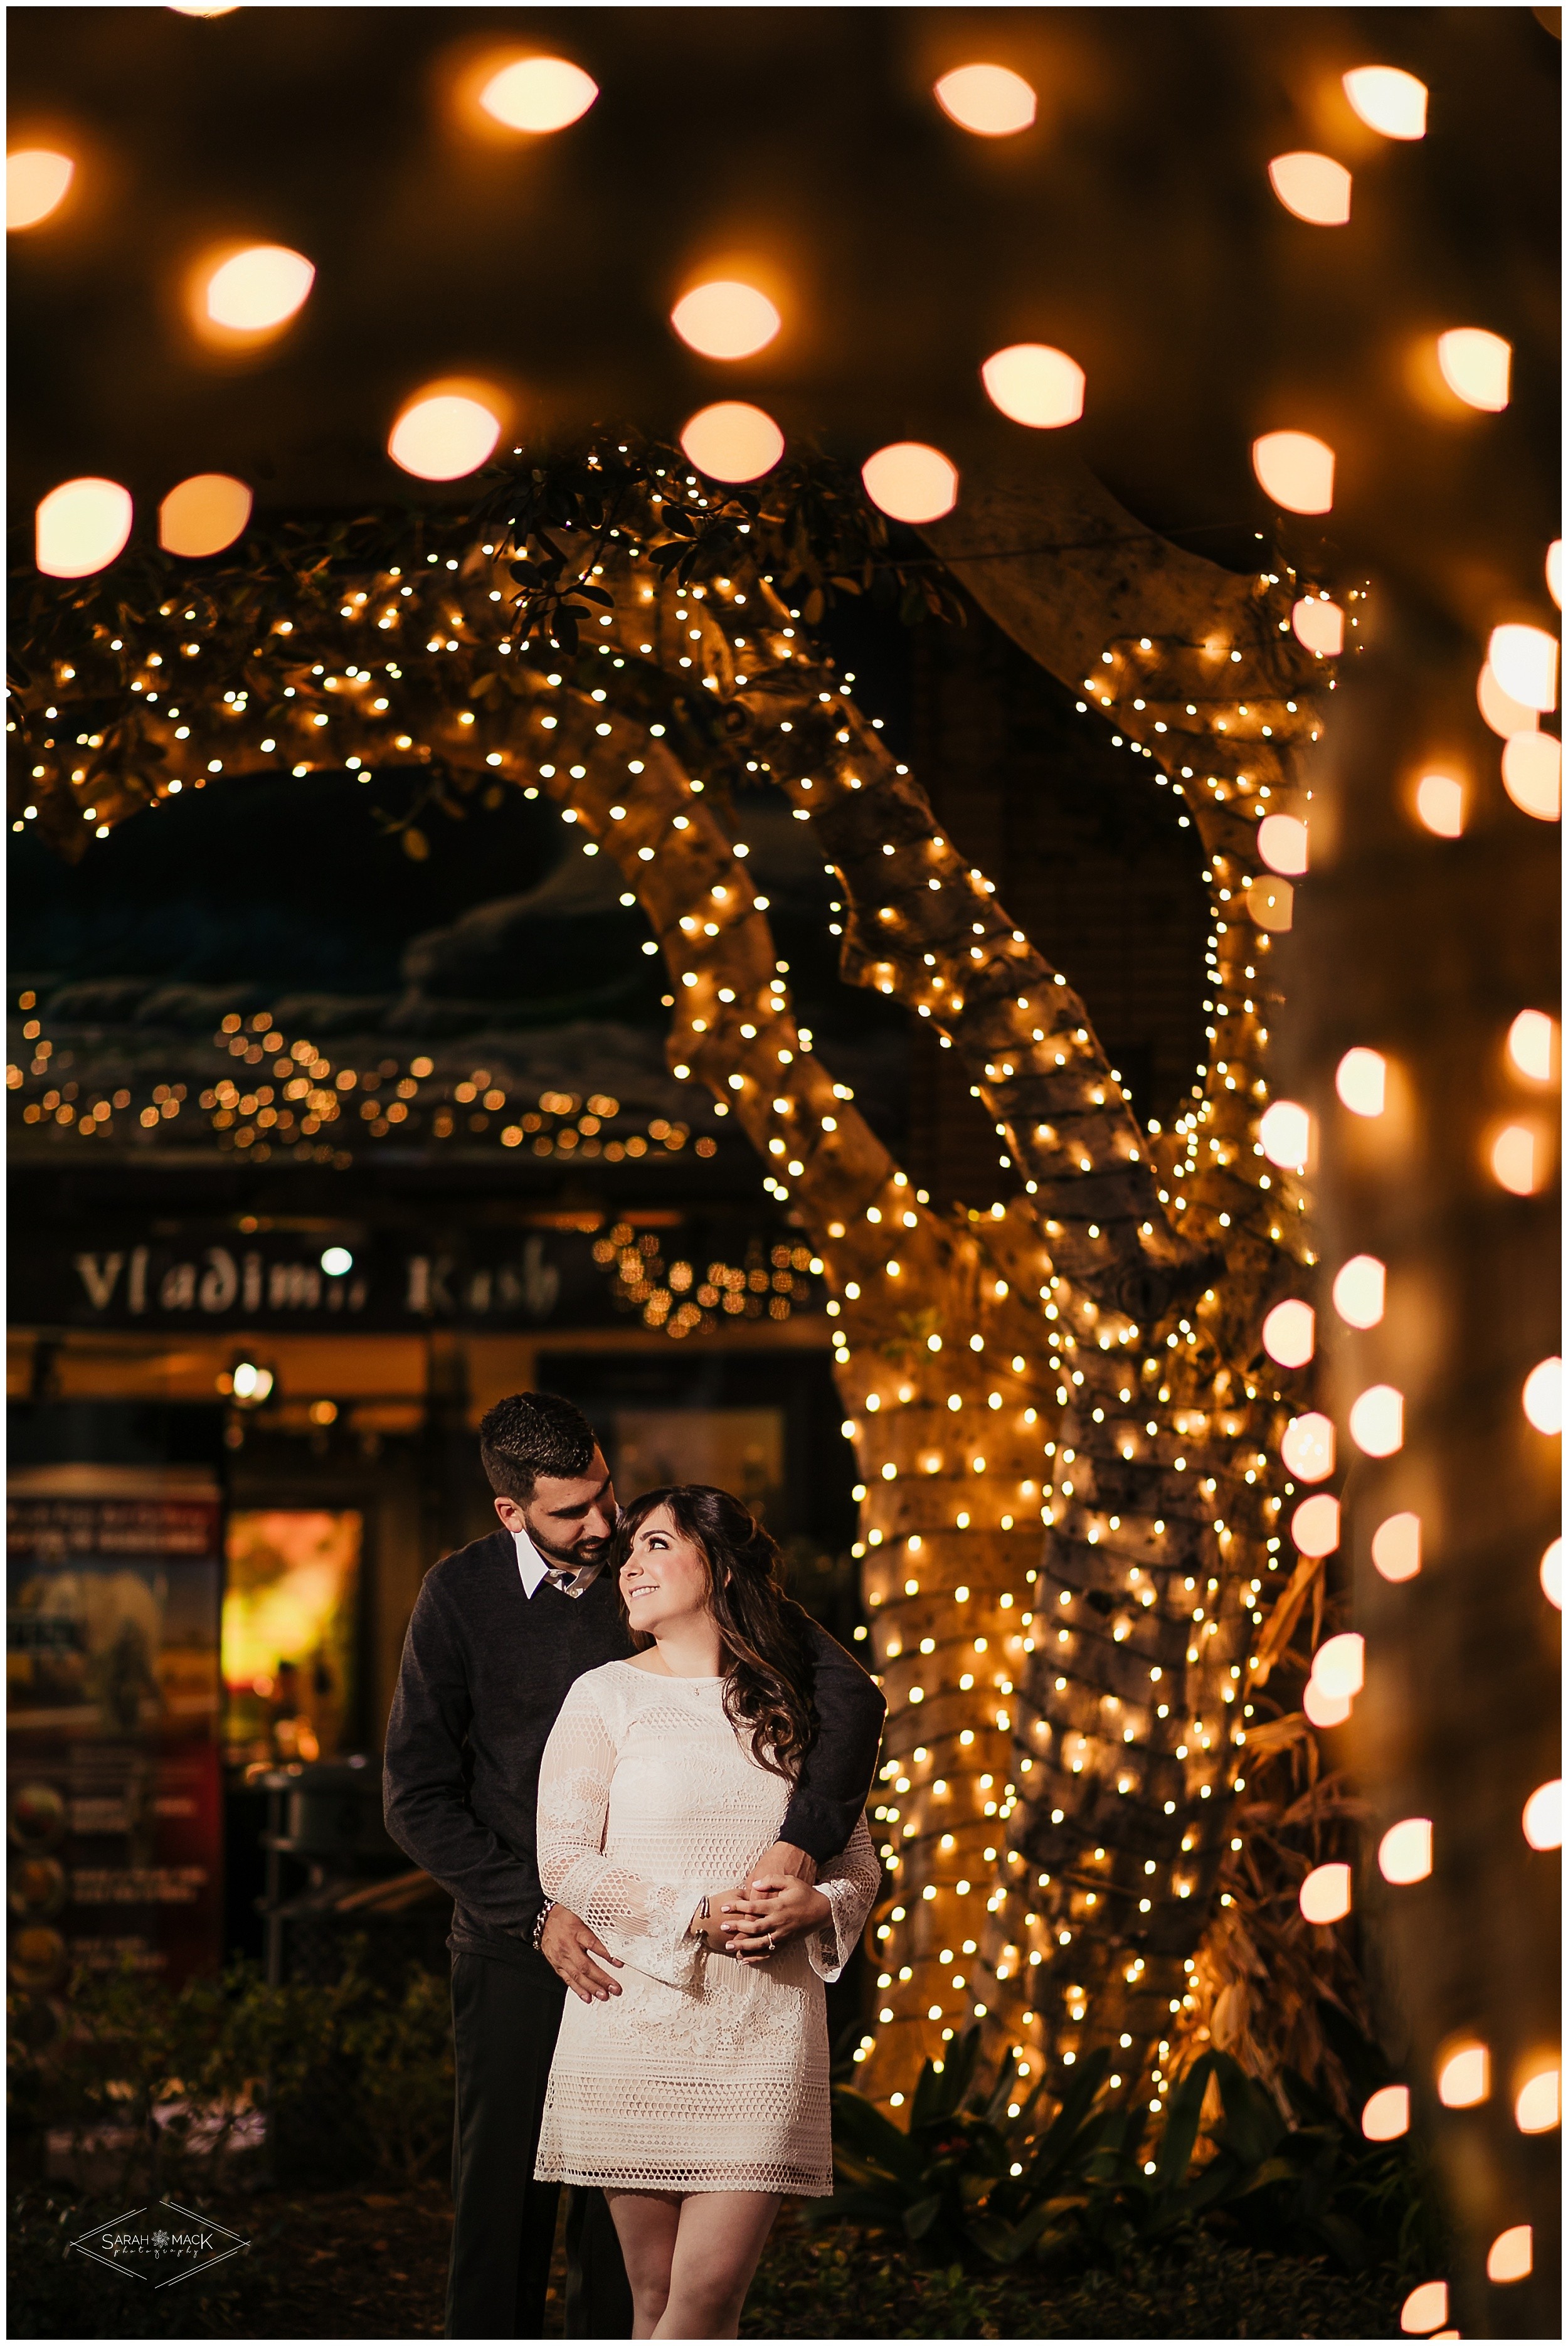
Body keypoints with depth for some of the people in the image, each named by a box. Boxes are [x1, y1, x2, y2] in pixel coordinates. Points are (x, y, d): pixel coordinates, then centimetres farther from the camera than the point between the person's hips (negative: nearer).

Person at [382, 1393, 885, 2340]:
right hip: (516, 1948, 0)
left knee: (626, 2224, 1)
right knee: (504, 2203, 3)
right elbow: (419, 1799, -1)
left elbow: (849, 1695, -8)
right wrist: (535, 1910, -14)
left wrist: (801, 1843, -23)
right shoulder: (462, 1596, -2)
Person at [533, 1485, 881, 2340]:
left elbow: (859, 1860, 16)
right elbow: (564, 1861, -3)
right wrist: (697, 1914, -14)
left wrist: (813, 1906, -7)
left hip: (767, 2028, 1)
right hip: (639, 2017, -1)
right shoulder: (606, 1696, 5)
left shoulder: (795, 1709, 12)